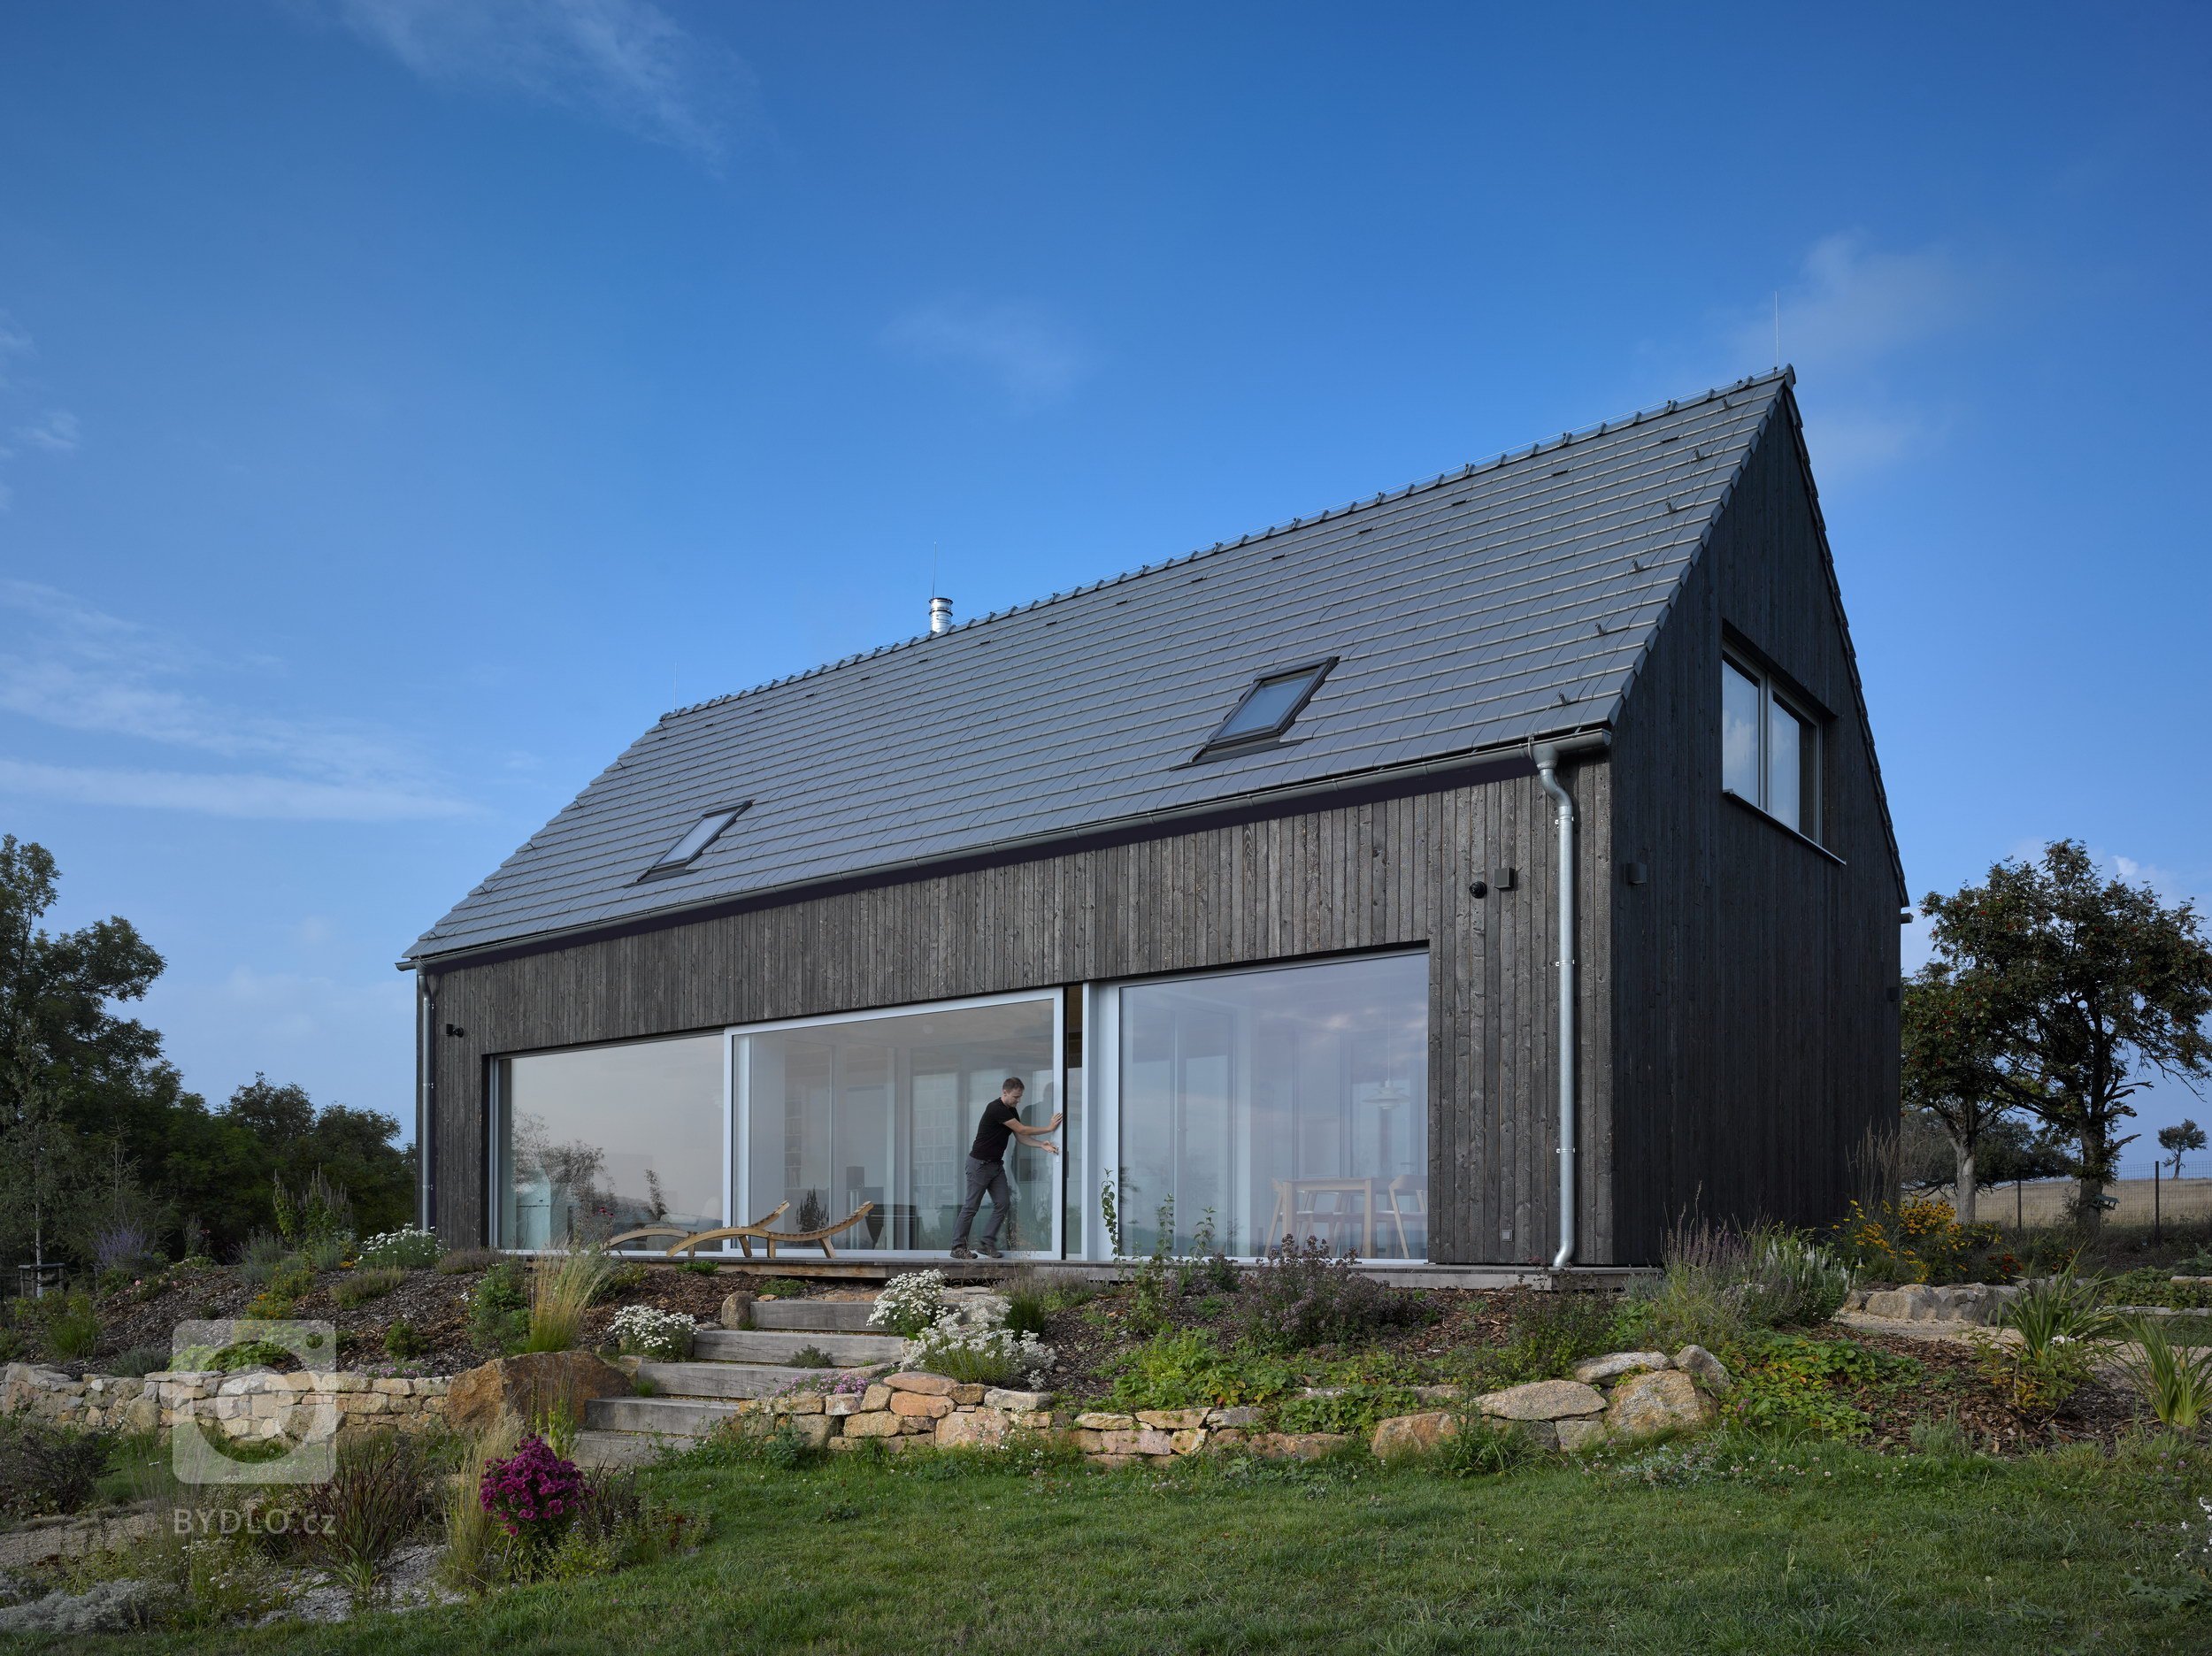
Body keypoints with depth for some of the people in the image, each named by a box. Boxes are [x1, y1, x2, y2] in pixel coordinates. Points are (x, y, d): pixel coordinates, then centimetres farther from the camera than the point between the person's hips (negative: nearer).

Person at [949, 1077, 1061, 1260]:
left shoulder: (1012, 1111, 9)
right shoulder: (996, 1109, -21)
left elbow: (1020, 1136, 5)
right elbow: (1021, 1129, -19)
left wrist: (1042, 1145, -11)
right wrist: (1049, 1129, -13)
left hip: (996, 1164, 9)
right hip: (979, 1164, -9)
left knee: (1003, 1203, 0)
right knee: (971, 1206, -4)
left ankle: (987, 1243, 6)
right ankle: (958, 1246, 4)